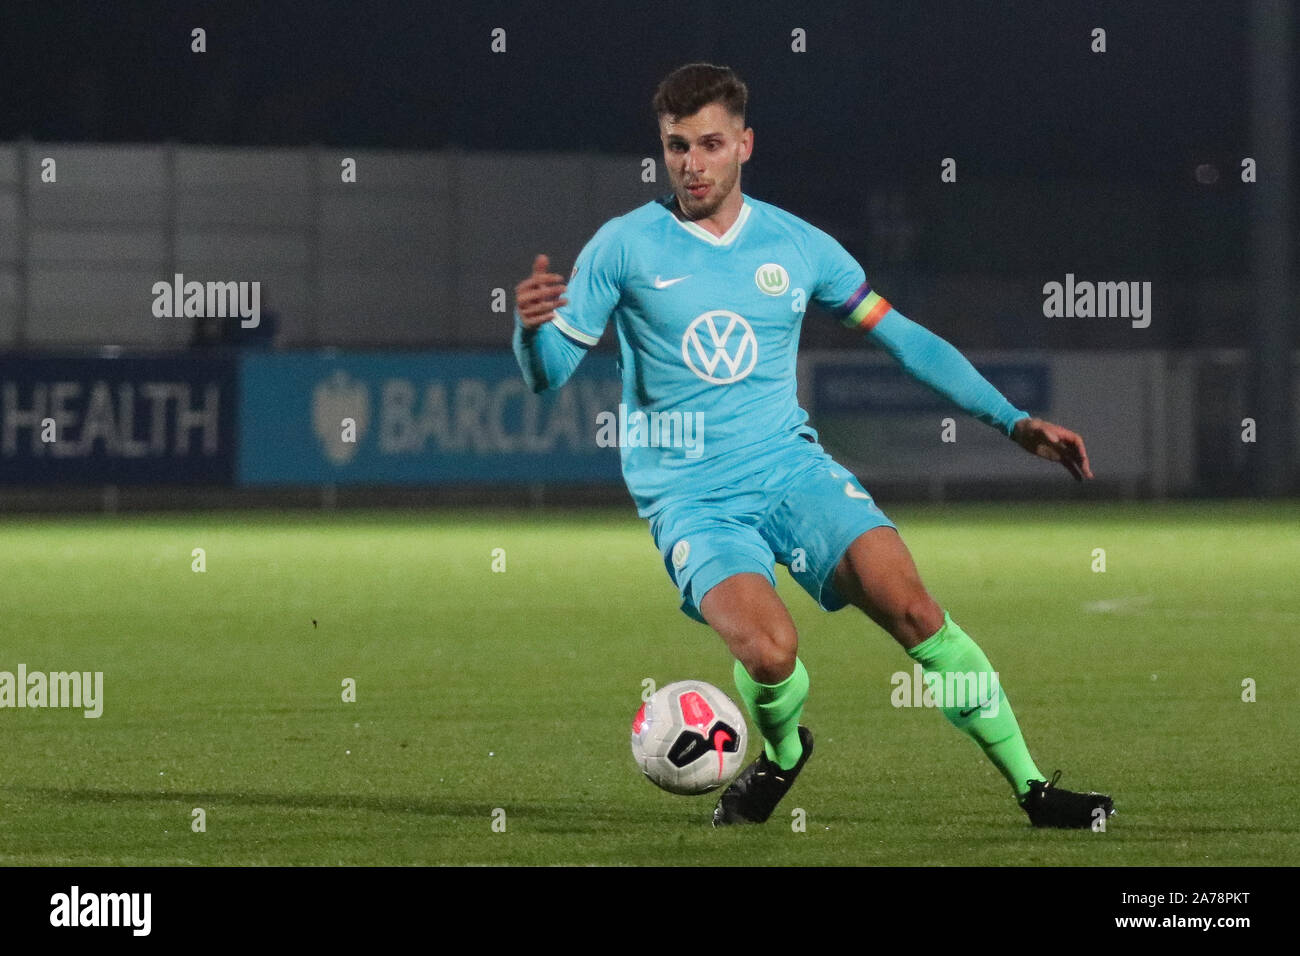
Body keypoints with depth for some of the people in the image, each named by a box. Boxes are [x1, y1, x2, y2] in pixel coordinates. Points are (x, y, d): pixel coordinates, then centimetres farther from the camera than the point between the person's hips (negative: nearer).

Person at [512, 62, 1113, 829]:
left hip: (793, 472, 2)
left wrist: (1015, 422, 8)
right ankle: (781, 754, 6)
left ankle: (1032, 788, -9)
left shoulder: (797, 246, 6)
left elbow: (903, 337, 13)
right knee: (770, 650, -29)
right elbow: (549, 373, -2)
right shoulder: (623, 248, -1)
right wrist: (532, 326, -27)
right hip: (690, 500, -2)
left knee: (911, 606, -21)